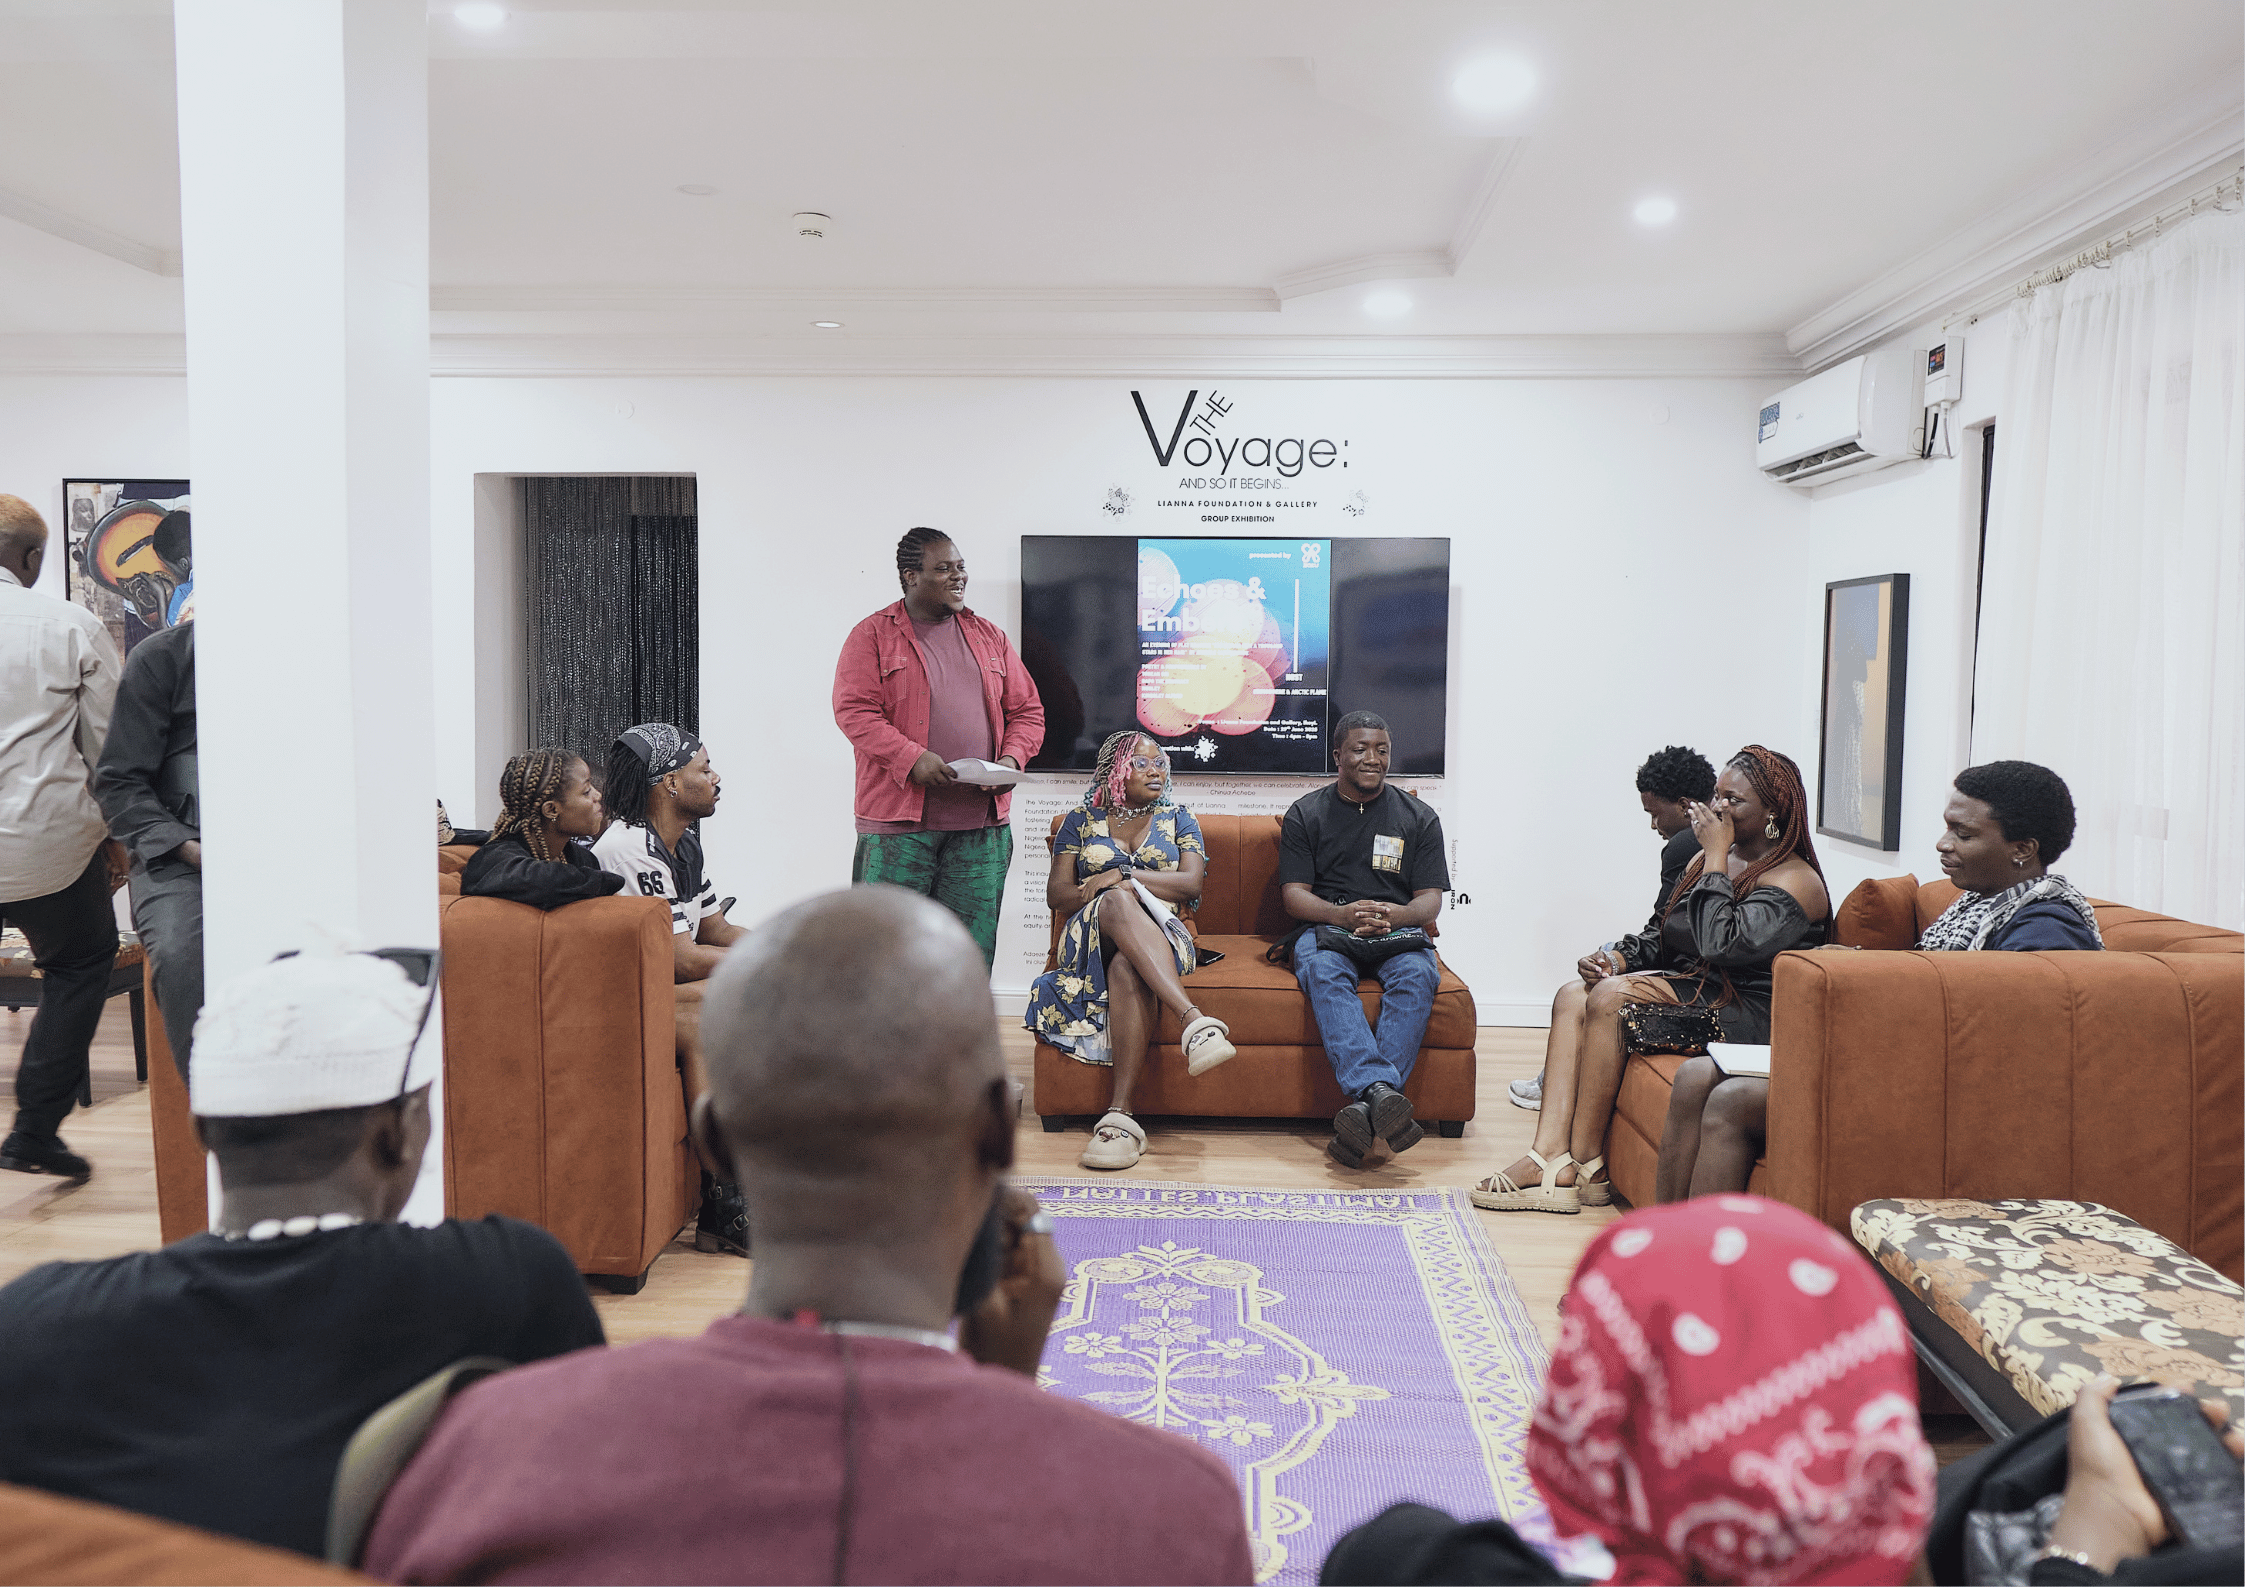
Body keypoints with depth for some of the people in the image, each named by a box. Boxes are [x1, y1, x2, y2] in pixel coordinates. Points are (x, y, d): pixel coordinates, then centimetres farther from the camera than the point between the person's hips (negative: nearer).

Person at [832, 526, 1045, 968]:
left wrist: (1012, 758, -3)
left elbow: (1027, 711, 17)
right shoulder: (872, 636, 2)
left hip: (981, 822, 4)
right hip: (897, 820, -4)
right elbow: (854, 712, -8)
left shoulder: (989, 636, 16)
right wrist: (912, 758, -20)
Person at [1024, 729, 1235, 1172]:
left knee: (1129, 968, -40)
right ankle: (1194, 1019, -57)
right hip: (1089, 934, 0)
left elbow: (1191, 883, 3)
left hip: (1161, 933, 0)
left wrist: (1122, 876, -6)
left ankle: (1119, 1113, -50)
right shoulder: (1082, 818, 18)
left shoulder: (1178, 819, 19)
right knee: (1118, 902, -39)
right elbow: (1056, 892, 8)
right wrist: (1108, 894, -12)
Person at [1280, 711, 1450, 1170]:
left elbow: (1431, 899, 6)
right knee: (1324, 973, -36)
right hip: (1327, 926, -1)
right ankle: (1381, 1090, -54)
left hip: (1399, 930, 1)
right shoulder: (1305, 814, 11)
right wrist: (1342, 913, -19)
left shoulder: (1419, 818, 14)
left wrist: (1396, 914, -19)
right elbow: (1293, 893, 2)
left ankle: (1365, 1104, -46)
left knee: (1417, 974, -34)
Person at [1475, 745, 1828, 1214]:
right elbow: (1668, 943, 21)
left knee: (1609, 999, -26)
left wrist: (1715, 859, -17)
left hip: (1744, 1013, -9)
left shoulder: (1795, 880, -10)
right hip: (1692, 988, 9)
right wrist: (1620, 958, 0)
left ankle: (1586, 1167, -17)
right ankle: (1552, 1155, -25)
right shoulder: (1709, 859, 17)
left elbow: (1722, 945, -26)